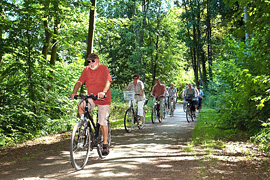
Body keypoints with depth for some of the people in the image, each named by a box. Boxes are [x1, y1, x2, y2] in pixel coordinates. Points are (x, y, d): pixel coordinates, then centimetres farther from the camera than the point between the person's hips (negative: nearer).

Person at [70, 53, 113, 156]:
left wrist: (104, 92, -40)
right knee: (81, 105, -27)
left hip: (103, 98, -3)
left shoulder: (104, 68, -7)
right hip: (91, 97, 3)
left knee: (103, 122, -2)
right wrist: (74, 92, -23)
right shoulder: (86, 70, 3)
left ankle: (105, 144, 13)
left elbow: (108, 81, -21)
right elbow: (79, 82, -5)